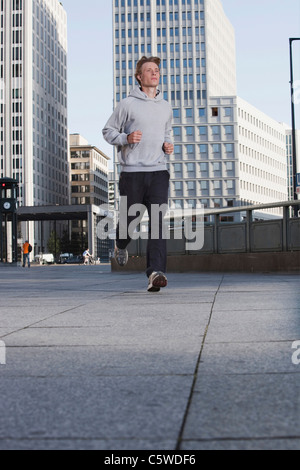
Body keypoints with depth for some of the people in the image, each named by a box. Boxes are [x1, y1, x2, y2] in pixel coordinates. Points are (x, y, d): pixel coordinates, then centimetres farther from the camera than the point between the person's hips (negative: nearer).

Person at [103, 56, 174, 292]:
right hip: (132, 171, -2)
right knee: (130, 220, 7)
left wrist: (168, 145, 9)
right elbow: (108, 131, 6)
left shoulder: (166, 107, 14)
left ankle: (156, 272, -19)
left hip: (159, 171, 2)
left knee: (158, 220, -12)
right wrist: (126, 138, -13)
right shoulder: (127, 104, 1)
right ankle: (121, 245, 43)